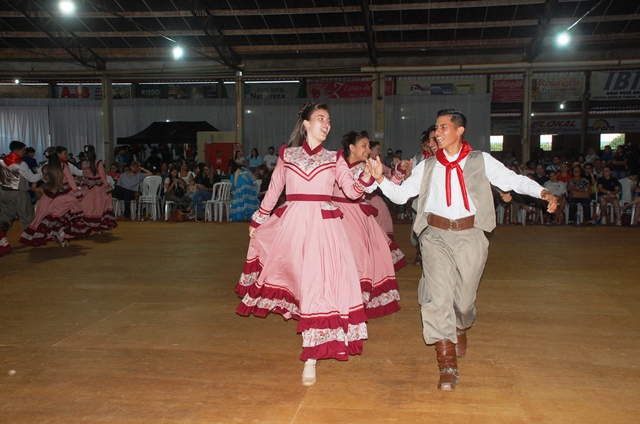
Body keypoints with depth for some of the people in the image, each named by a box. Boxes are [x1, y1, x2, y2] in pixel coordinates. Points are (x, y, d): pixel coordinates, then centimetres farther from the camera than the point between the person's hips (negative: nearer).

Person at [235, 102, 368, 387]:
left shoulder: (333, 158, 9)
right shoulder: (287, 155, 8)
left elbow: (353, 191, 1)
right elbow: (274, 190, 16)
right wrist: (257, 221, 21)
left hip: (324, 226, -1)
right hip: (292, 223, 1)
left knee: (320, 282, -4)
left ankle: (311, 358, 5)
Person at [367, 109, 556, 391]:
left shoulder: (481, 161, 5)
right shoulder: (427, 167, 10)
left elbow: (514, 180, -2)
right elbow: (400, 194, 7)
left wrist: (543, 192, -17)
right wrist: (380, 179, -9)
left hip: (469, 236, 0)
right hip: (436, 236, 1)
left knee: (464, 298, 9)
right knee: (439, 296, -12)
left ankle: (460, 330, 46)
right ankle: (447, 366, -6)